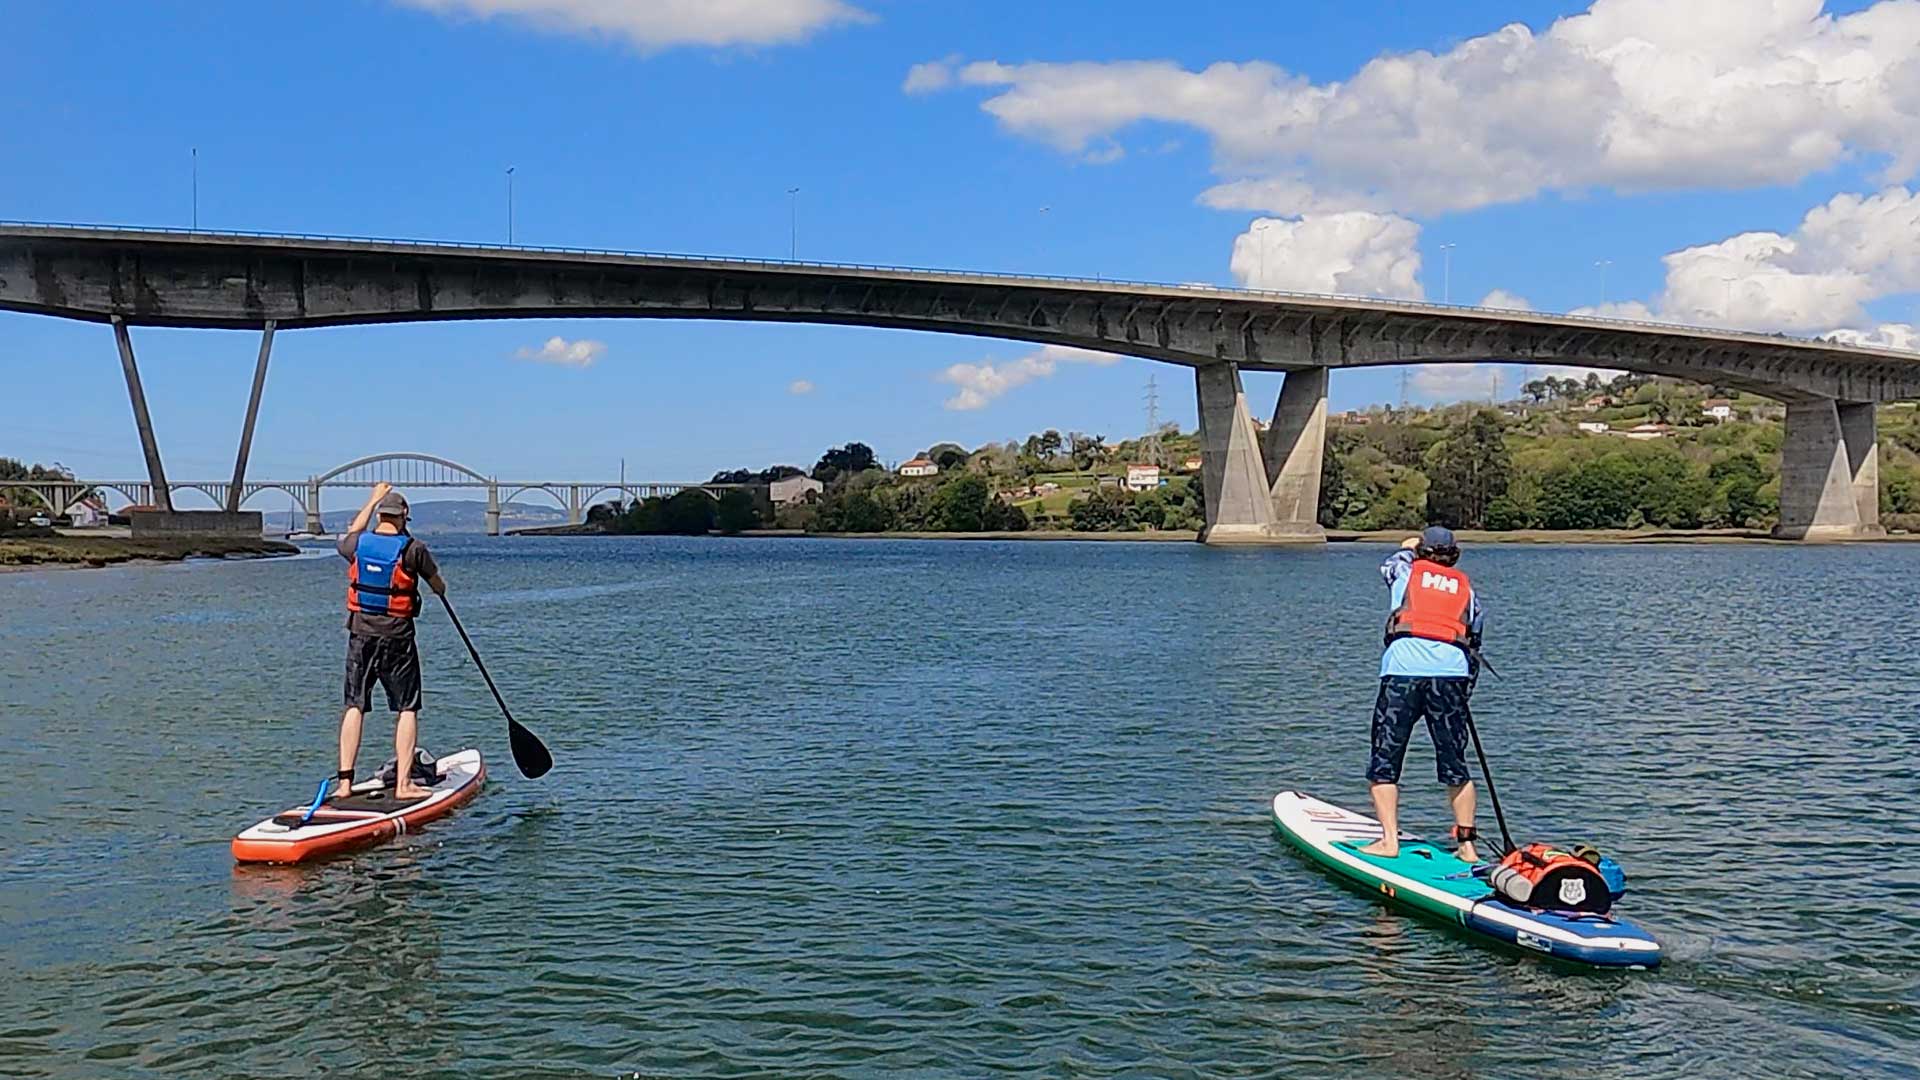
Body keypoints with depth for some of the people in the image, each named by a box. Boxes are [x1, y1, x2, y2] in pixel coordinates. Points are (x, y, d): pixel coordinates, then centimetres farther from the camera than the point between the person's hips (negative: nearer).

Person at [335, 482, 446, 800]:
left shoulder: (357, 545, 1)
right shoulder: (413, 549, -9)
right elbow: (439, 587, 5)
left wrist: (373, 500, 39)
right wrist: (440, 586, 29)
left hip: (360, 635, 4)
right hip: (397, 638, -4)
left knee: (354, 706, 11)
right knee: (407, 709, 4)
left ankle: (344, 781, 10)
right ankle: (404, 783, 0)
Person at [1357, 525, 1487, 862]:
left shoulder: (1407, 571, 17)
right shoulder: (1466, 587, 22)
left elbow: (1388, 564, 43)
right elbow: (1474, 646, 19)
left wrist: (1408, 547, 60)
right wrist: (1465, 688, 26)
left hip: (1403, 668, -2)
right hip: (1452, 671, 2)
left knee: (1384, 762, 4)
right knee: (1455, 765, 11)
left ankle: (1389, 840, -4)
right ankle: (1467, 844, 11)